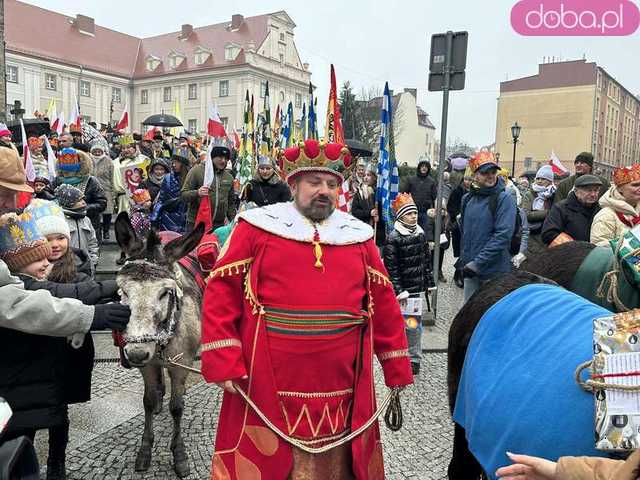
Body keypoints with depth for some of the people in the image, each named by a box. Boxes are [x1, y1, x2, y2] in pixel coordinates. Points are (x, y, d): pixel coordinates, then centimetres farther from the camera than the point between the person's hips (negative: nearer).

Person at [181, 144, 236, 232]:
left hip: (219, 225, 4)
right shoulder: (197, 171, -2)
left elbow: (231, 202, 21)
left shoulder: (229, 177, 13)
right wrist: (197, 193, -25)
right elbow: (183, 195, -5)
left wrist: (233, 221, 13)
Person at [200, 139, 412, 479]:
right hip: (267, 388, -2)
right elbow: (220, 295, -4)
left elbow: (384, 306, 9)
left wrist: (397, 371, 8)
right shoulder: (257, 227, -2)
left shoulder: (359, 236, 7)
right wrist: (224, 364, -11)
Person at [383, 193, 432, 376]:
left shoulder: (420, 234, 9)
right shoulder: (393, 238, -10)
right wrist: (399, 290, -14)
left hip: (418, 288, 6)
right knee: (402, 323, -3)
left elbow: (427, 259, 16)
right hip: (402, 290, -5)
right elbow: (391, 267, -12)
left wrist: (429, 281, 13)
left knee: (415, 323, 10)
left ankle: (414, 358, 20)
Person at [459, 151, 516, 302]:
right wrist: (465, 258, 11)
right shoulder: (467, 199, 7)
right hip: (470, 269, 5)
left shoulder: (504, 199, -11)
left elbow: (503, 235, -19)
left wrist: (477, 263, -21)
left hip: (495, 271, -5)